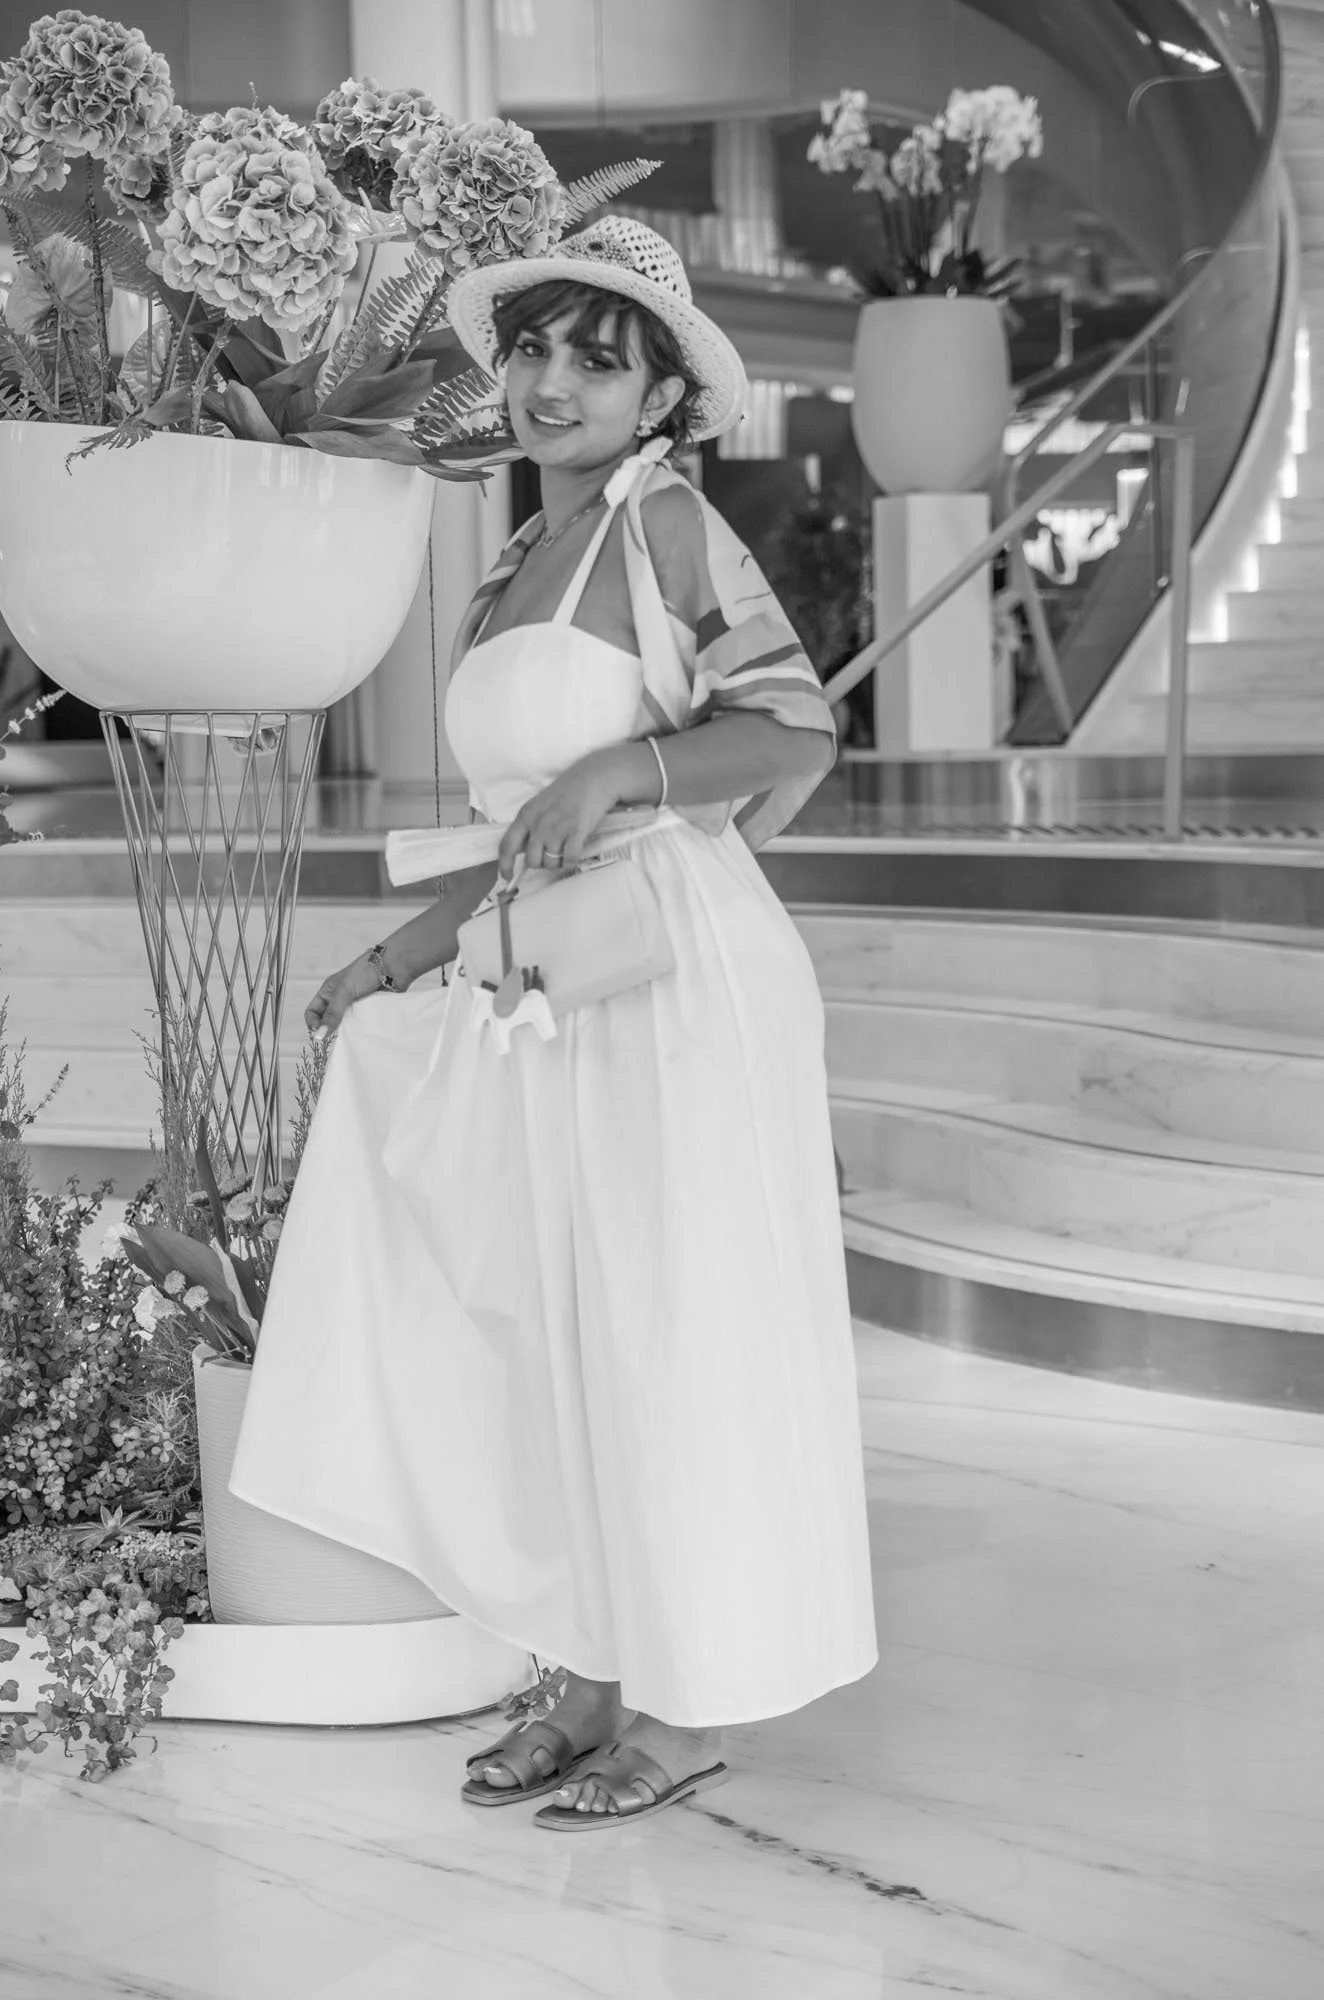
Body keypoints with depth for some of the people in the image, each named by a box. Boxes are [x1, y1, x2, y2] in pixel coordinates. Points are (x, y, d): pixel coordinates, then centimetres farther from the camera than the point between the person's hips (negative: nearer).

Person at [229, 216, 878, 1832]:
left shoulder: (666, 524, -6)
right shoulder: (514, 576, 16)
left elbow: (797, 729, -14)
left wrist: (615, 765, -24)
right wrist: (397, 955, 19)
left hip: (680, 978, -8)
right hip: (554, 994, 8)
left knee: (671, 1334, 1)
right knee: (552, 1337, 10)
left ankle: (690, 1707, 14)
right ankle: (592, 1678, 22)